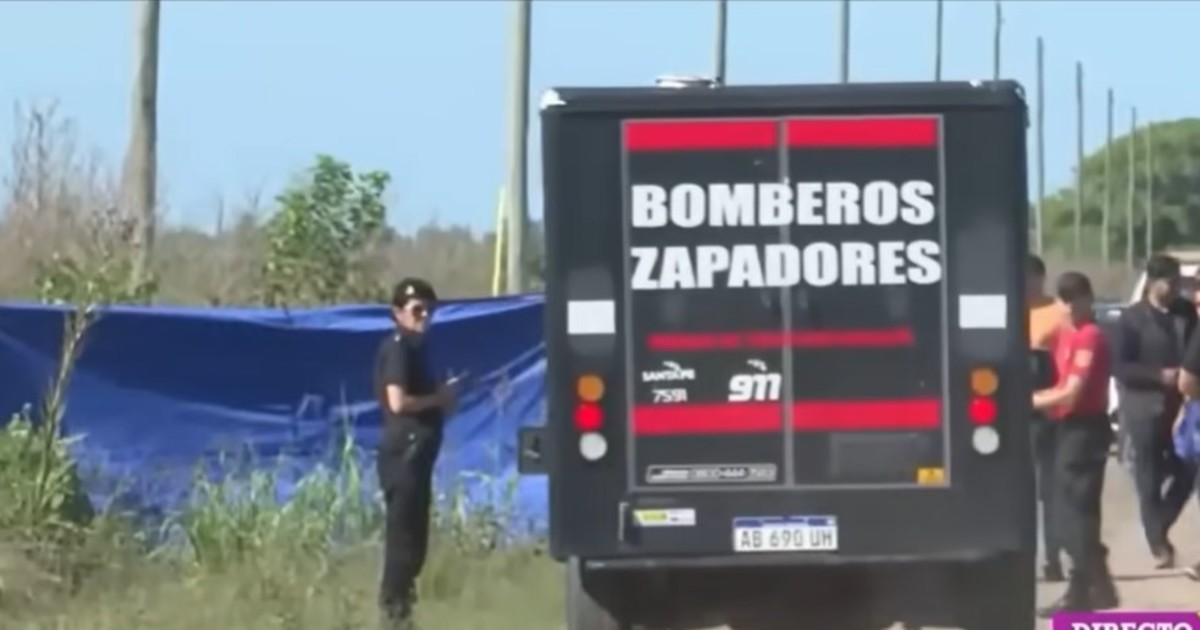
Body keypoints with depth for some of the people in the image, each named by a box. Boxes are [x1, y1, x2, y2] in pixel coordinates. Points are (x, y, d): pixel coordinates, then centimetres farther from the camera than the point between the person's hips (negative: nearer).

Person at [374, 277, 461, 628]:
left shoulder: (415, 347, 18)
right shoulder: (398, 348, -12)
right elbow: (398, 402, -23)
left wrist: (442, 397, 8)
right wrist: (438, 399, -11)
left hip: (416, 453, 10)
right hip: (404, 452, -10)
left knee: (412, 536, 12)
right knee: (403, 535, -9)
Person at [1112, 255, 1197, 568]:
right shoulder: (1132, 318, -5)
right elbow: (1120, 367, -8)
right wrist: (1160, 375, -19)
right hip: (1144, 409, -4)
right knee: (1149, 481, 1)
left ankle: (1160, 528, 23)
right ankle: (1159, 546, 9)